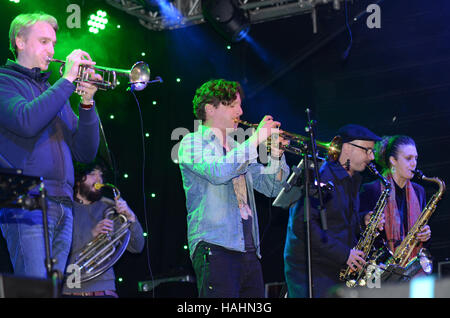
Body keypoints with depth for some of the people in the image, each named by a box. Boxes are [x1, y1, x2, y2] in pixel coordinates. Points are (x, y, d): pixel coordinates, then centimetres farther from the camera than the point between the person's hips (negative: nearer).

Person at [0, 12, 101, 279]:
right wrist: (68, 80, -10)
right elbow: (26, 122, -17)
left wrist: (87, 103, 3)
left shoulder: (54, 92, 24)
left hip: (62, 206, 7)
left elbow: (85, 153, 17)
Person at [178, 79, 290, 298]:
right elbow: (217, 172, -19)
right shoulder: (193, 142, 2)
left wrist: (276, 155, 4)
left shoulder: (238, 148, 23)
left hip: (249, 251, 7)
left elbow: (272, 189, 21)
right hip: (215, 248, -7)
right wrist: (256, 138, -14)